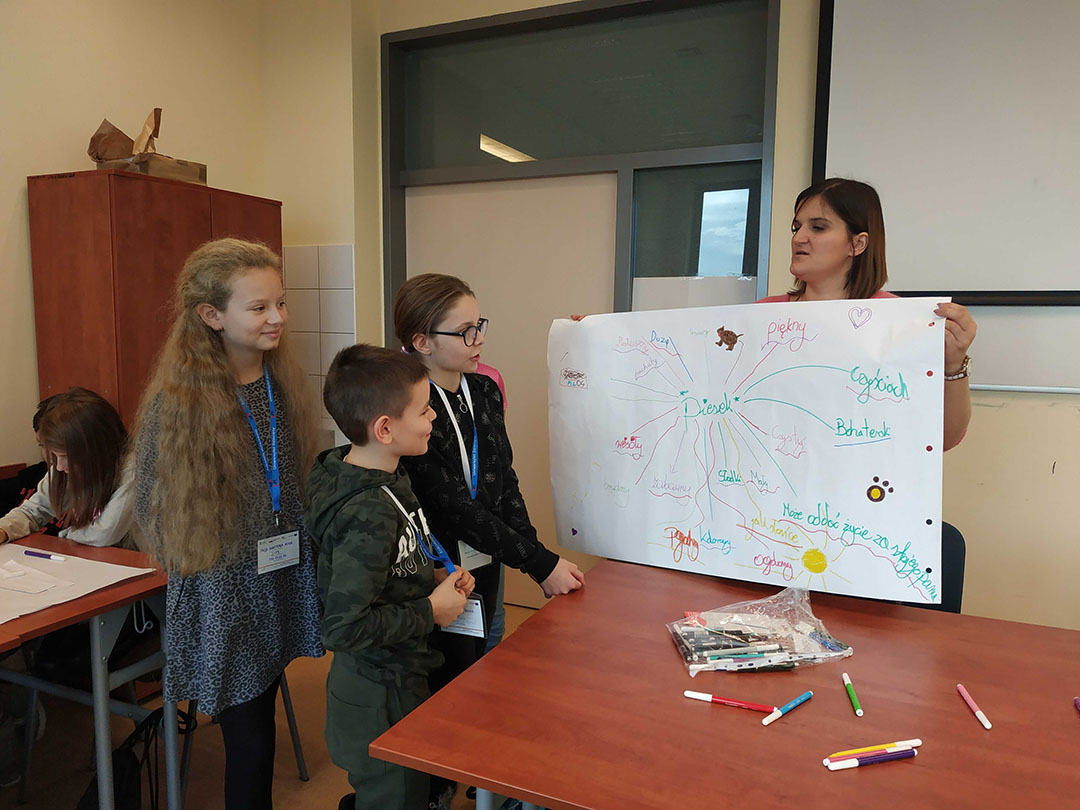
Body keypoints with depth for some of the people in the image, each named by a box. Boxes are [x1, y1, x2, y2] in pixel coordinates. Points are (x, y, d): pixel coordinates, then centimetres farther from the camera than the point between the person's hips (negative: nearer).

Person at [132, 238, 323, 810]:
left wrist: (300, 544, 8)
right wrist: (202, 559, -6)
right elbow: (153, 513, -7)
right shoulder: (177, 402, -16)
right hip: (223, 596, -5)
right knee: (251, 746, 5)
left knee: (261, 717, 20)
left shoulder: (284, 382, 1)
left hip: (283, 584, 5)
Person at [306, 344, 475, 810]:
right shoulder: (370, 514, -31)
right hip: (382, 696, -9)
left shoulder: (385, 478, 0)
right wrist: (431, 610, -21)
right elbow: (344, 628, -31)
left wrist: (433, 578, 1)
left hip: (393, 676, 9)